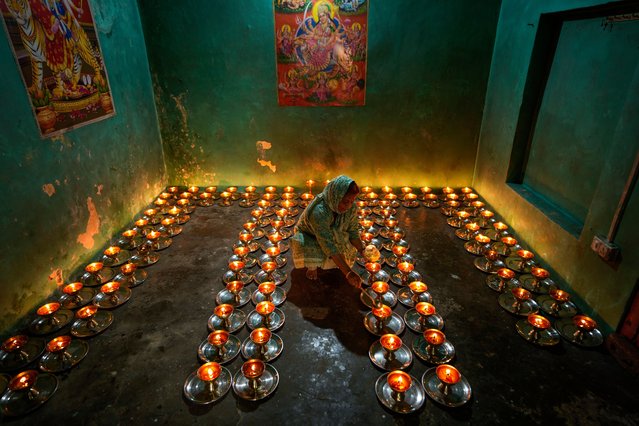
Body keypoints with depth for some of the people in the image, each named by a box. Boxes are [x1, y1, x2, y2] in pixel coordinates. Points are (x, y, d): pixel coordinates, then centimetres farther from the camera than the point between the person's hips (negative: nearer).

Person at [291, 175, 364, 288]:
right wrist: (348, 273, -49)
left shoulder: (351, 208, -24)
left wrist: (362, 250, -31)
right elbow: (328, 245, -45)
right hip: (310, 235, -5)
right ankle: (312, 266, -1)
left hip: (333, 235, 5)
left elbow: (352, 231, -11)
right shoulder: (318, 212, -43)